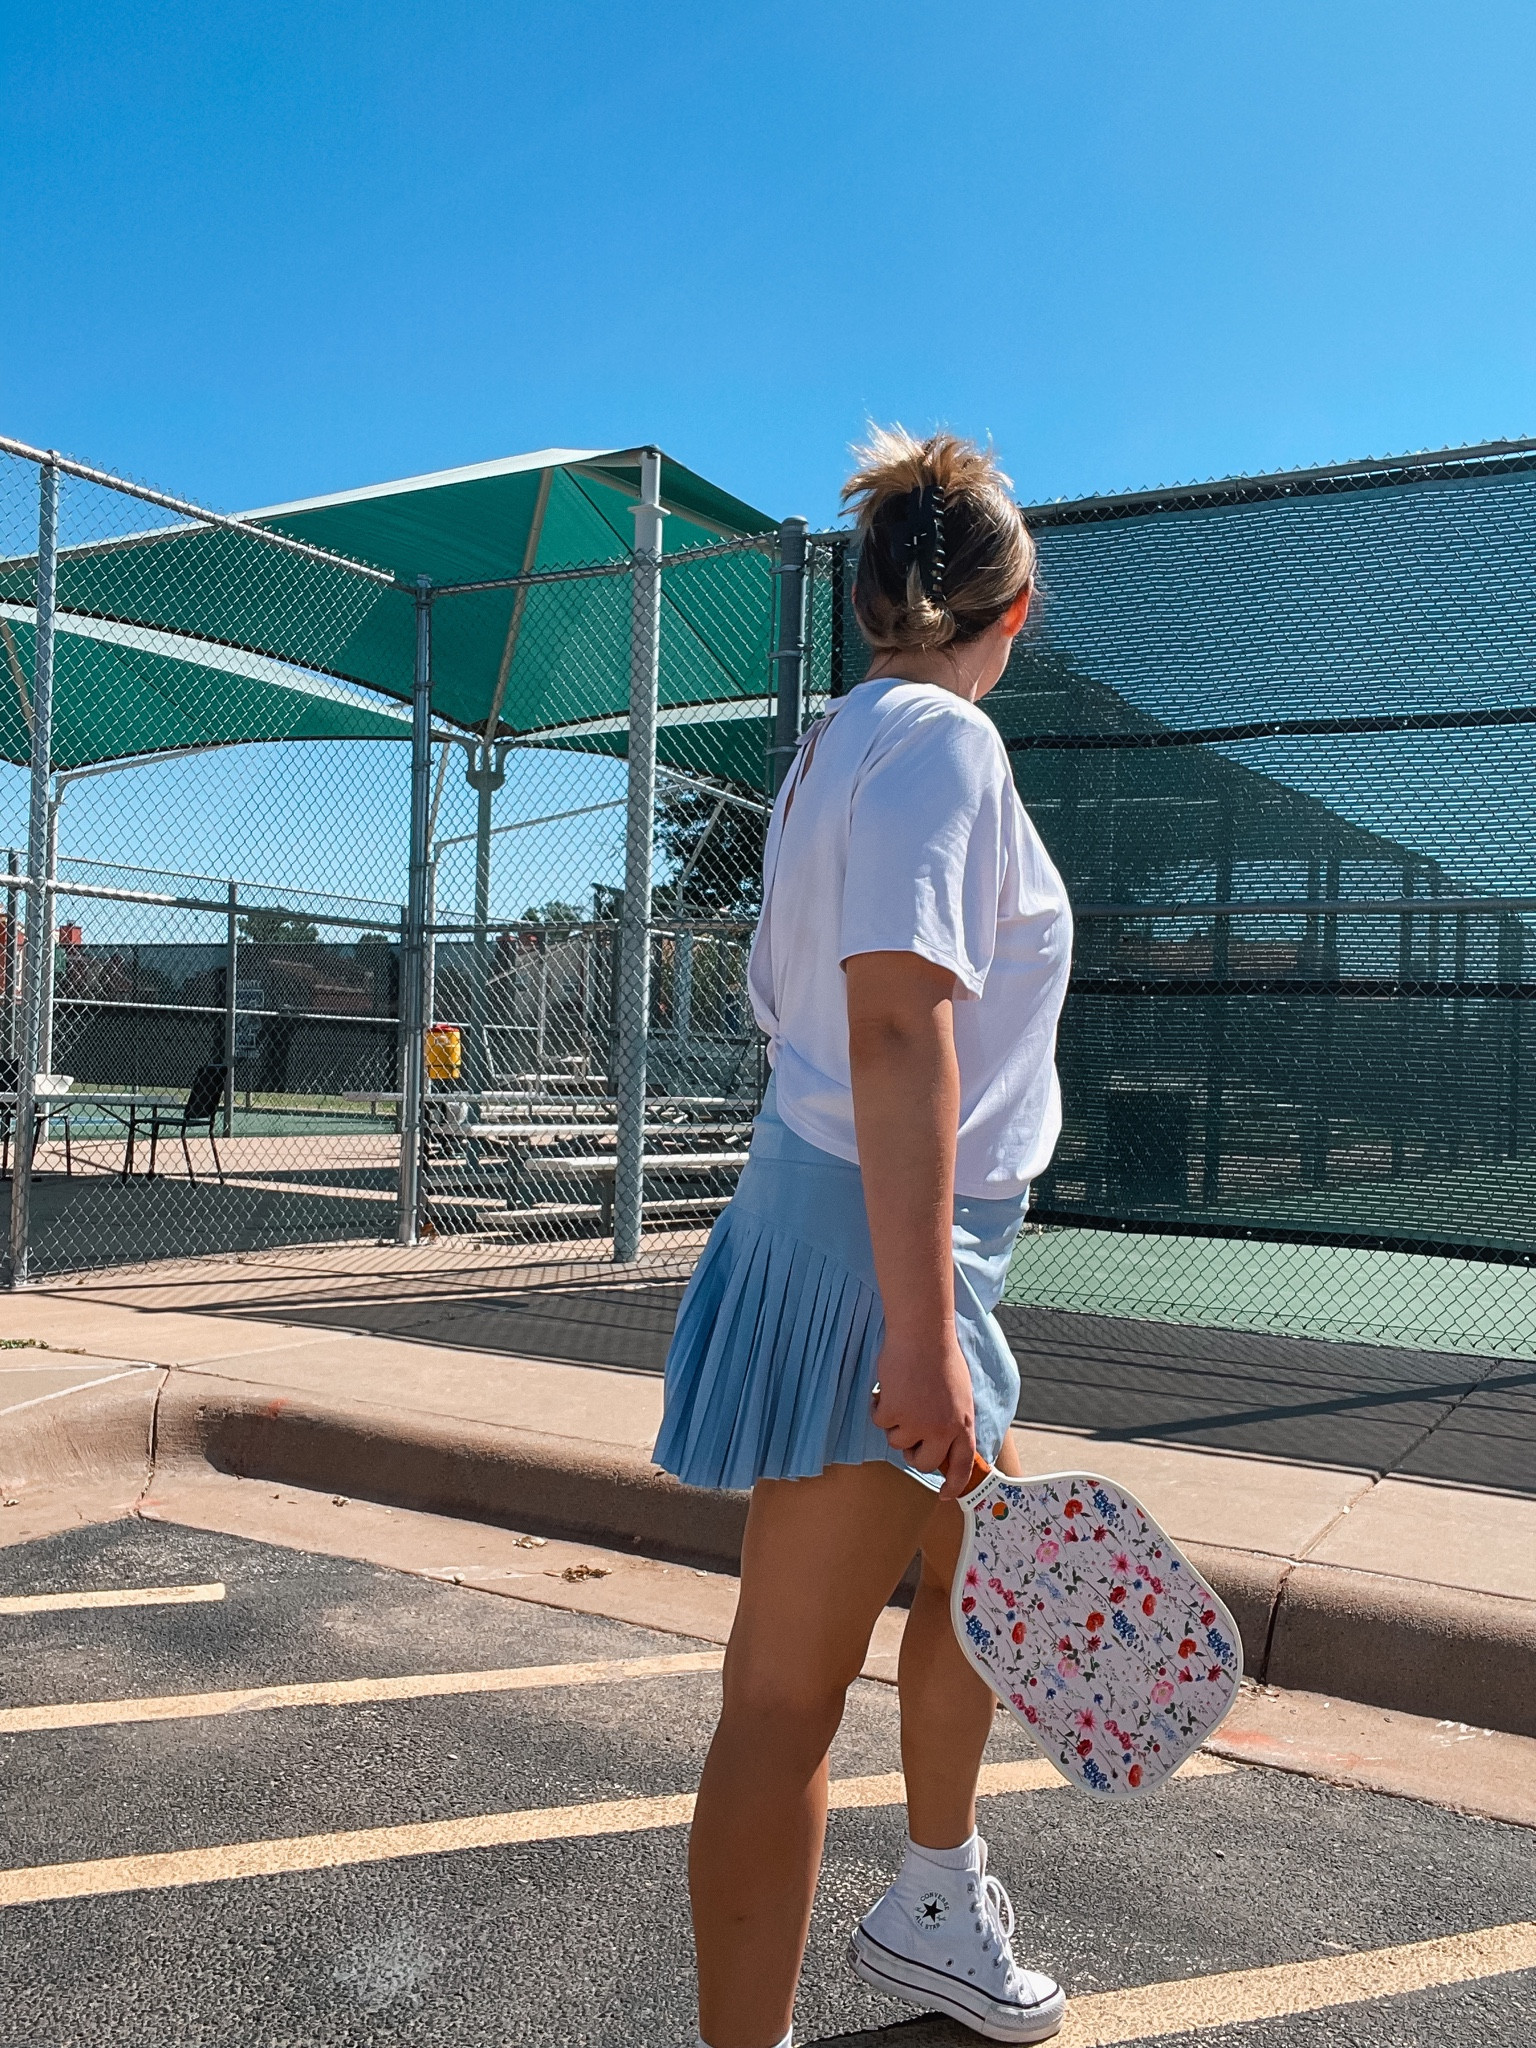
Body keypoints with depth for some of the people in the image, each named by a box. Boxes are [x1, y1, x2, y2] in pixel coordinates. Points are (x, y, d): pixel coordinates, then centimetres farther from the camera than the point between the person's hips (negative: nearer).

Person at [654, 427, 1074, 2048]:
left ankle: (934, 1912, 45)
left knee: (985, 1575, 25)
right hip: (875, 1258, -10)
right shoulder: (940, 740, -15)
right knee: (790, 1697, -1)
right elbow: (900, 1029, -27)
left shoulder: (834, 749, 13)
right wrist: (922, 1332, -30)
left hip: (861, 1242, 10)